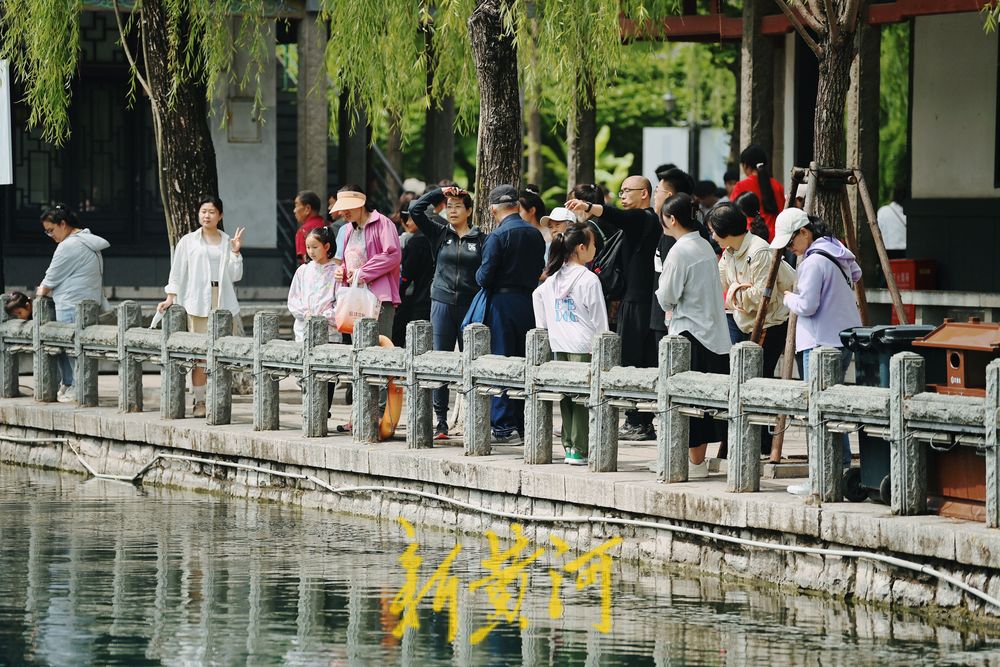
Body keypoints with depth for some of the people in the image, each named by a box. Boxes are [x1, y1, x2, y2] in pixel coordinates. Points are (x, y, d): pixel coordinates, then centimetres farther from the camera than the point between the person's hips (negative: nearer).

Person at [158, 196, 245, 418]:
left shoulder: (227, 242, 14)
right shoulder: (188, 241, 9)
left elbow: (235, 275, 11)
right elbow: (177, 272, 6)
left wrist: (235, 252, 0)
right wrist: (171, 297, -3)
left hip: (223, 302, 2)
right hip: (198, 301, -2)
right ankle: (199, 401, -2)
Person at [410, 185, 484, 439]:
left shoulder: (480, 239, 3)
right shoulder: (439, 233, 8)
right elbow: (416, 210, 0)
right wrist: (439, 192, -1)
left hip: (470, 305, -2)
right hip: (442, 303, 2)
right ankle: (440, 423, 5)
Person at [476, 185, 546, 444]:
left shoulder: (497, 236, -12)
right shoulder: (535, 234, 6)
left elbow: (484, 278, -14)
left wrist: (479, 274, 7)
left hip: (503, 304, -6)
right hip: (531, 302, 6)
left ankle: (504, 427, -4)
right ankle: (522, 425, 14)